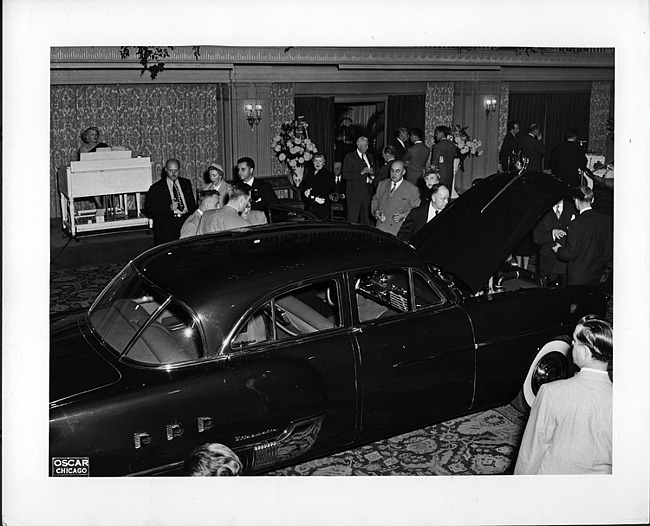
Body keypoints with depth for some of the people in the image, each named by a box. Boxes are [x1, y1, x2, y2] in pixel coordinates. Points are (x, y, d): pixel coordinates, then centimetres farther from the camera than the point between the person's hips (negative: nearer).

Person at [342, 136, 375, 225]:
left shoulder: (370, 157, 17)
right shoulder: (350, 157, -3)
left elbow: (374, 173, 23)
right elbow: (345, 175, -13)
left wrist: (372, 173, -2)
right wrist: (361, 173, -20)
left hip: (367, 192, 6)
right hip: (355, 192, -6)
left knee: (366, 219, 7)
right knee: (353, 219, -6)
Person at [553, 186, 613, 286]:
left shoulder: (577, 224, -22)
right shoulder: (606, 220, -2)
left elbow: (570, 254, -17)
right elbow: (609, 250, 7)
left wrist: (559, 250, 3)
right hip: (596, 275, 6)